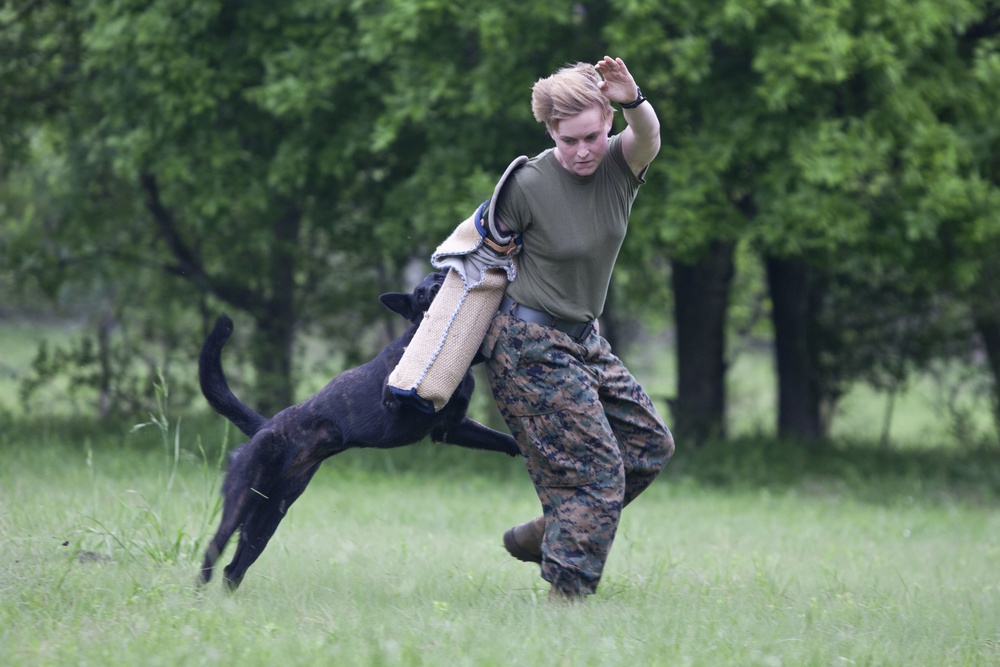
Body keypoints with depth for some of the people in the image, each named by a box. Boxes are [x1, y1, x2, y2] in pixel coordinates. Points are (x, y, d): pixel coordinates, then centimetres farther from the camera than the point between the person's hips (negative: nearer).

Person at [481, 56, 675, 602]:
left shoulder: (618, 164, -5)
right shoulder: (528, 184, -17)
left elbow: (647, 138, -28)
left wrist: (633, 102, -50)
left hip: (583, 338, 7)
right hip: (530, 345, -7)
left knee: (650, 445, 13)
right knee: (596, 471, -11)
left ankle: (542, 534, 21)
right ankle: (564, 599, -7)